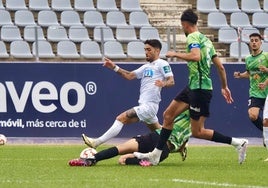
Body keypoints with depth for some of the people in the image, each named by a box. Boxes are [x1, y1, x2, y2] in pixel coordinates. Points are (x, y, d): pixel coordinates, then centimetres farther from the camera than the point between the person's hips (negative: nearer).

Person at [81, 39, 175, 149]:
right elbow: (130, 76, 17)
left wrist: (163, 84, -35)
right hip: (144, 105, 9)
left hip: (149, 106, -9)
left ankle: (96, 142, -17)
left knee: (121, 118, -15)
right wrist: (114, 67, 6)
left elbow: (171, 81, -13)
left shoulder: (162, 64, -4)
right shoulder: (146, 67, 22)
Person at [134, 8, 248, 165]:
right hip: (193, 87, 10)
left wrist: (175, 54, -19)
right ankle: (156, 154, 15)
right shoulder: (206, 39, 16)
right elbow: (220, 67, 17)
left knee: (198, 132, -6)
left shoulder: (192, 37, -11)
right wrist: (224, 87, 27)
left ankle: (238, 143, -4)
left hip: (200, 88, -10)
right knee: (168, 115, 12)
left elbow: (196, 56, -32)